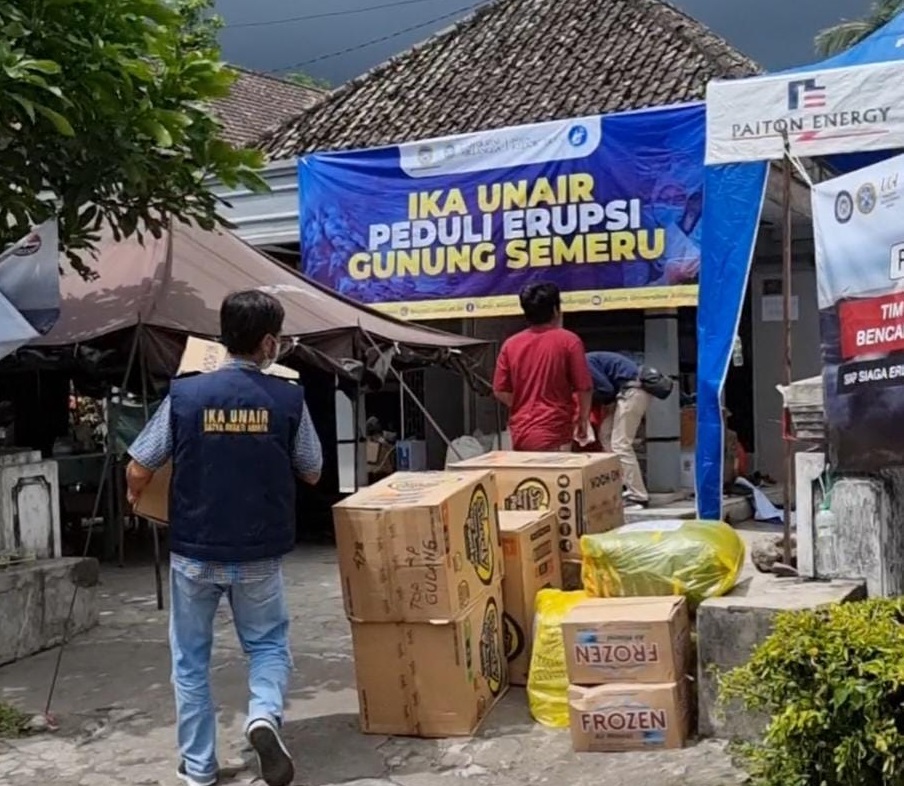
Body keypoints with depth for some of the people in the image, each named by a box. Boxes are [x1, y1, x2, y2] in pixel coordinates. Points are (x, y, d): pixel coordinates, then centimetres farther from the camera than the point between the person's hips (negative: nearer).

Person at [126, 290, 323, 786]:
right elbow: (312, 474, 5)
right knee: (269, 643, 19)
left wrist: (135, 496, 21)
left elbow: (138, 471, -2)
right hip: (258, 555, 0)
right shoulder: (288, 399, -8)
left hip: (193, 553, 0)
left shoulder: (184, 394, -9)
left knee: (190, 660, 16)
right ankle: (264, 715, -8)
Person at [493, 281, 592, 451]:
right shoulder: (568, 341, -6)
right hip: (553, 435, -4)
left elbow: (500, 391, 7)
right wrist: (583, 418, 12)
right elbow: (583, 388, -5)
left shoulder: (510, 344, 4)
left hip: (520, 434, 4)